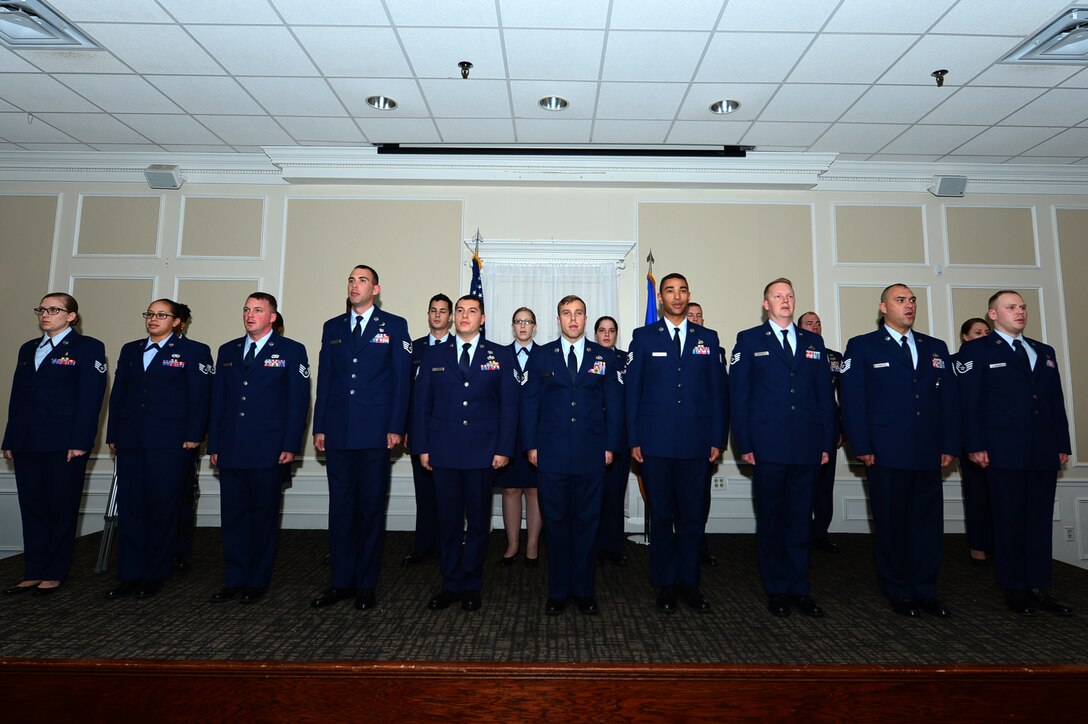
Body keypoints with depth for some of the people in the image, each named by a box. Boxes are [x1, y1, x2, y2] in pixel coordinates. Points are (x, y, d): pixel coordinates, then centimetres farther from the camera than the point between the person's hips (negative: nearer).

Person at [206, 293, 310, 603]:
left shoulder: (291, 351, 0)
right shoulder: (228, 351, 14)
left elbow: (299, 401, -5)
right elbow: (218, 399, 14)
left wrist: (290, 446, -11)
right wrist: (214, 445, 8)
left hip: (268, 450, -4)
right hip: (230, 451, 4)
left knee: (264, 517, 6)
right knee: (233, 517, 9)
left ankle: (258, 581, 19)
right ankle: (235, 579, 22)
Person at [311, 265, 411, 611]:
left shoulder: (394, 325, 2)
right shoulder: (332, 327, 13)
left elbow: (401, 379, -2)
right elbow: (324, 380, 11)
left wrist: (395, 427, -9)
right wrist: (319, 427, 5)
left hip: (375, 433, -3)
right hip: (337, 433, 4)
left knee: (371, 509, 6)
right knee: (340, 508, 9)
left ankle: (366, 585, 18)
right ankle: (341, 582, 22)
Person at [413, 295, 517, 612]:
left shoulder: (501, 356, 4)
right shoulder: (434, 355, 9)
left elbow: (509, 405, 1)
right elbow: (422, 404, 8)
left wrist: (504, 449, -6)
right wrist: (422, 447, 2)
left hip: (483, 452, -1)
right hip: (444, 451, 1)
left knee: (478, 521, 8)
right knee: (448, 520, 9)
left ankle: (471, 586, 24)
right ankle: (450, 584, 24)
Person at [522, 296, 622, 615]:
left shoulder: (604, 356, 7)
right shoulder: (541, 356, 6)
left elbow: (613, 403, 7)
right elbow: (530, 403, 6)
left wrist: (610, 445, 1)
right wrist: (532, 445, 0)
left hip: (591, 455, 0)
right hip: (551, 455, 0)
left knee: (587, 523, 8)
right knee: (555, 522, 7)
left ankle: (585, 591, 23)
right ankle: (557, 592, 21)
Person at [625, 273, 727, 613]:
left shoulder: (707, 338, 10)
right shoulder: (643, 337, 4)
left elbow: (718, 390, 8)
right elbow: (632, 390, 1)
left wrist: (718, 438, 2)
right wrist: (633, 440, -4)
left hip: (696, 442, 2)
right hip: (656, 442, -1)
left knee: (693, 514, 8)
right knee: (661, 514, 7)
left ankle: (688, 581, 24)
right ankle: (665, 584, 21)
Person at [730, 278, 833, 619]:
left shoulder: (813, 342, 13)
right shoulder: (749, 340, 3)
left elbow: (824, 395, 11)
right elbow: (738, 394, -2)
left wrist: (827, 443, 4)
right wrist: (744, 444, -8)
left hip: (807, 447, 3)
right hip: (768, 446, -3)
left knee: (800, 518, 10)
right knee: (771, 519, 7)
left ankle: (799, 588, 22)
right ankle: (777, 589, 20)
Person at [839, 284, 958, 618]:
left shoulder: (936, 348, 14)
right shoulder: (861, 347, 1)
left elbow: (948, 399, 12)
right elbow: (852, 400, -5)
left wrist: (950, 445, 5)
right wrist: (862, 447, -11)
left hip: (929, 454, 4)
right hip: (886, 453, -4)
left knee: (929, 523, 9)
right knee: (891, 524, 6)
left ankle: (926, 590, 24)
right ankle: (898, 591, 20)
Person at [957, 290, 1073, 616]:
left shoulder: (1045, 352, 17)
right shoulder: (977, 351, -1)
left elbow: (1057, 401, 16)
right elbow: (969, 402, -7)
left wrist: (1063, 444, 9)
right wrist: (976, 446, -13)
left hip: (1045, 453, 6)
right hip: (1004, 452, -5)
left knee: (1040, 521, 10)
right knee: (1010, 521, 3)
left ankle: (1038, 588, 20)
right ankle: (1014, 589, 14)